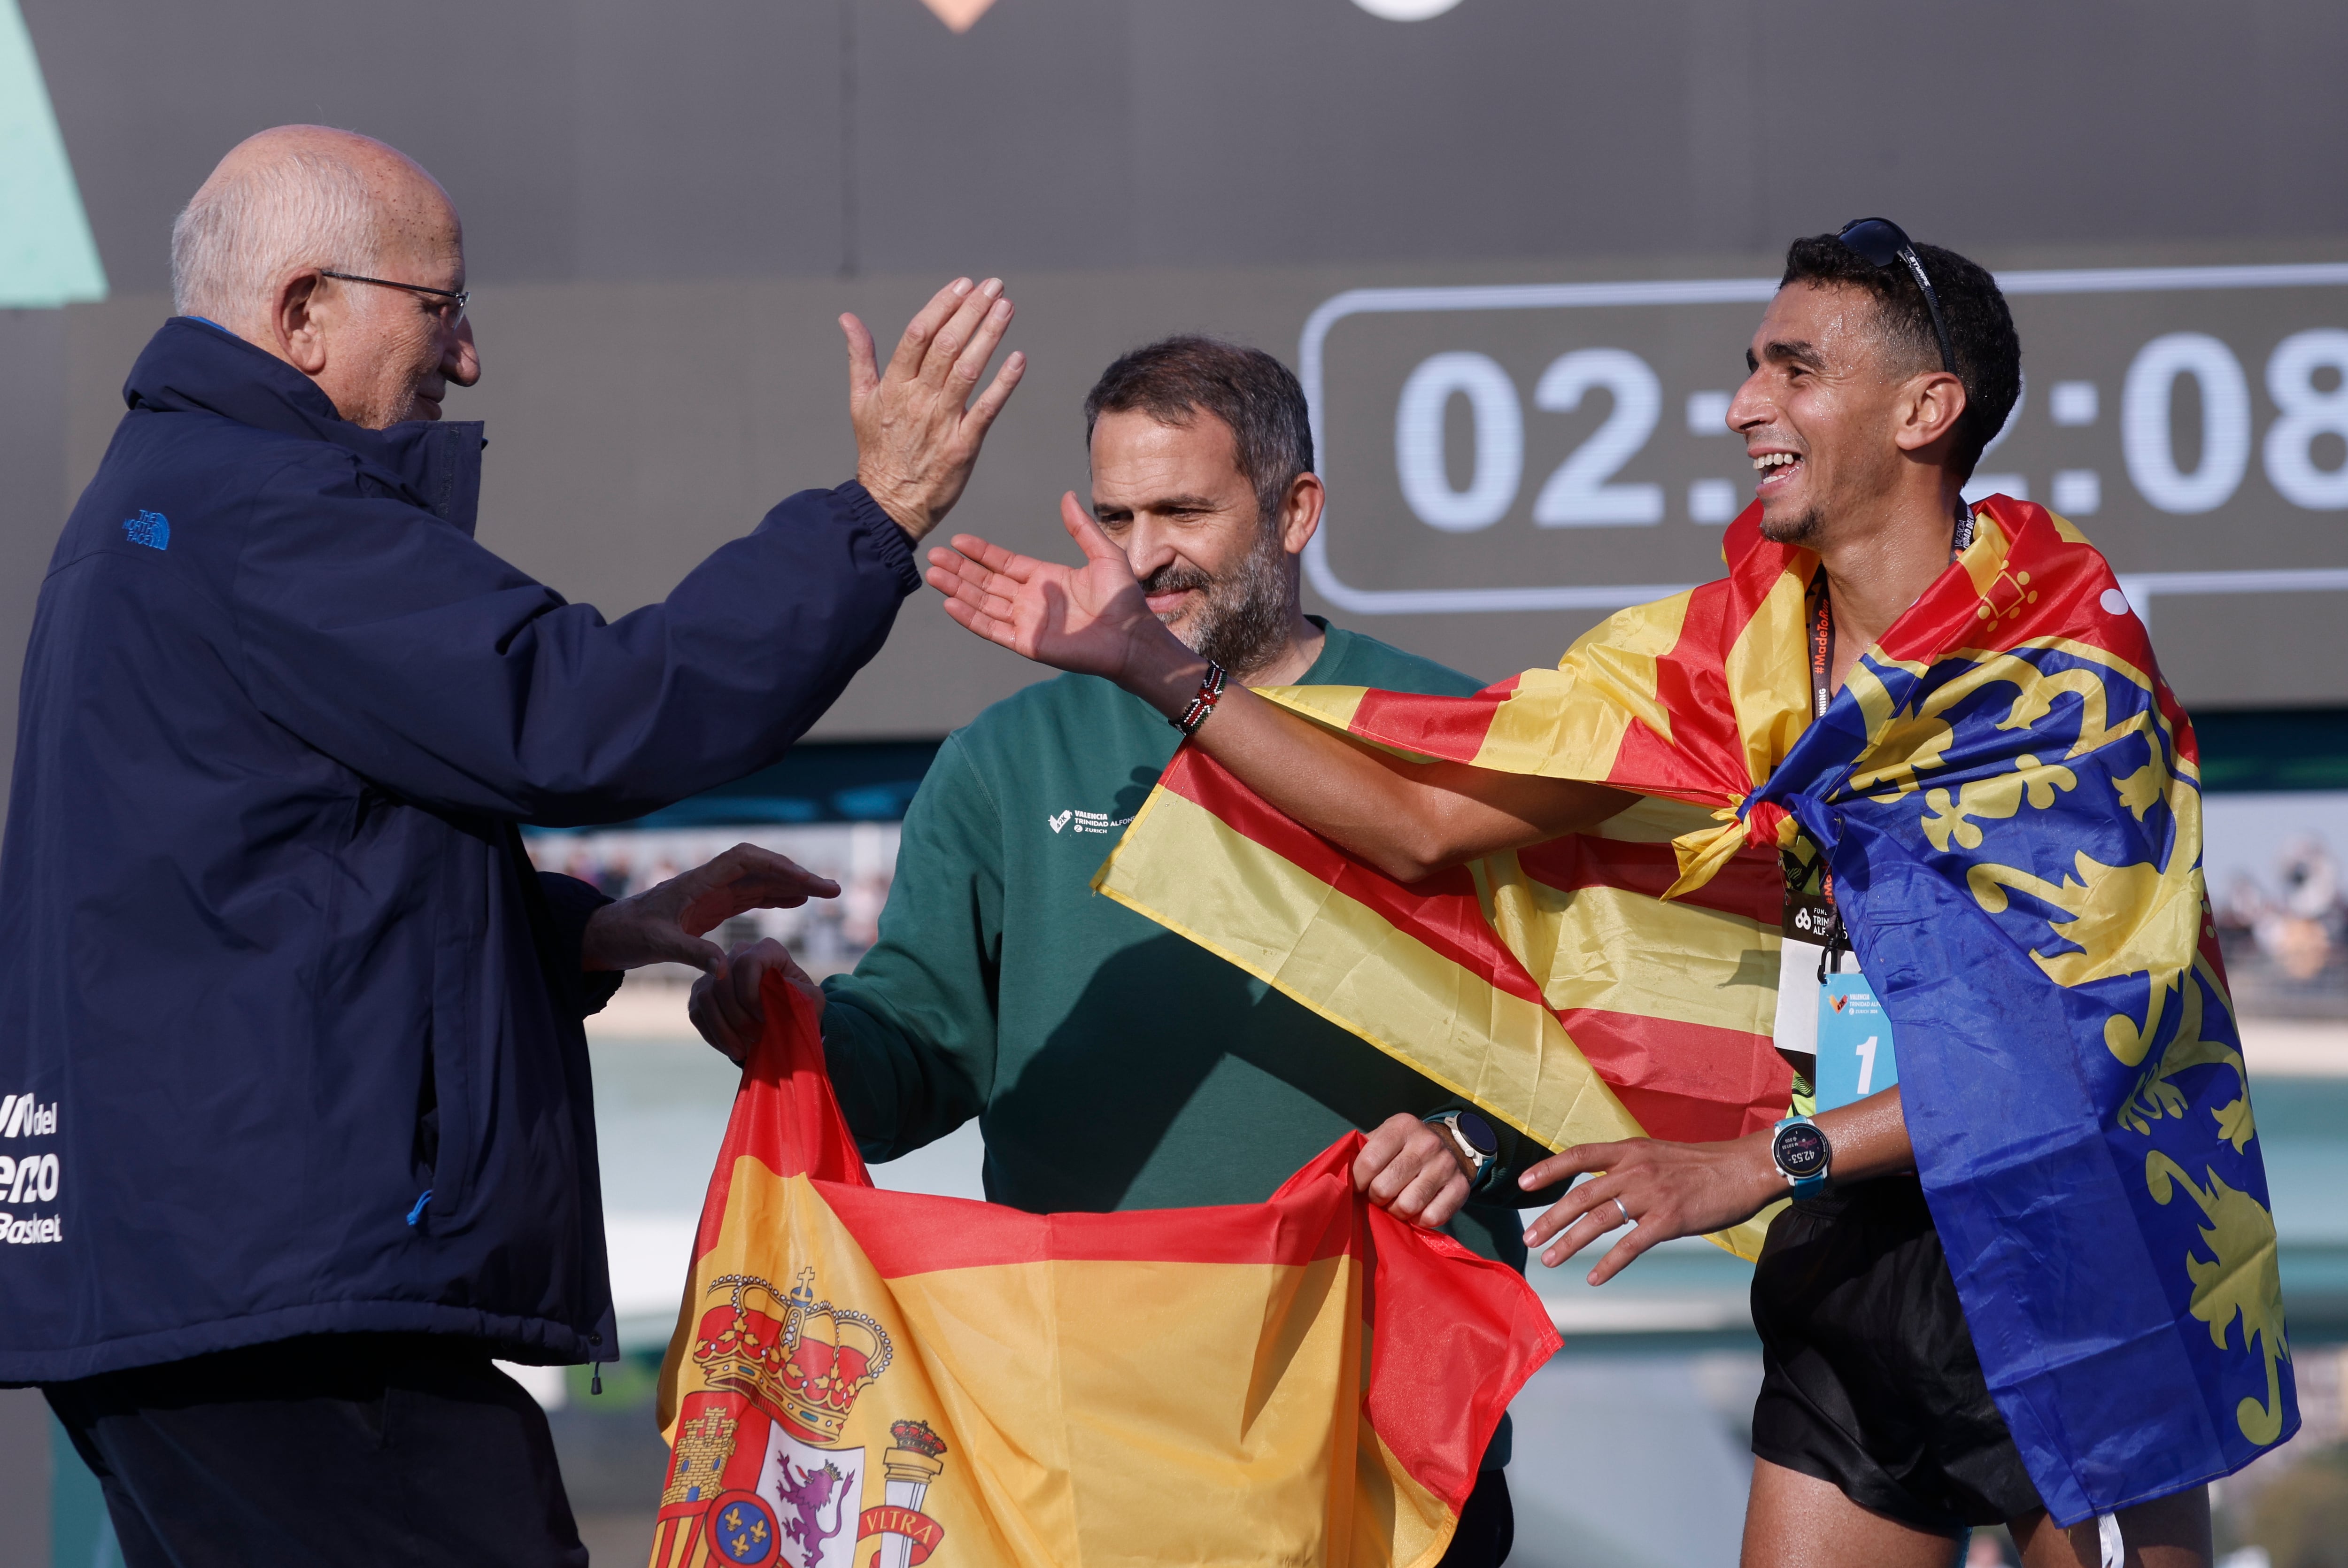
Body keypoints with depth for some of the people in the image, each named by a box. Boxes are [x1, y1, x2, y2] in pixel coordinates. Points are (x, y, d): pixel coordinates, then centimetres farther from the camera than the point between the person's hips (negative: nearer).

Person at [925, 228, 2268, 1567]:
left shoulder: (2070, 666, -13)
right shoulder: (1727, 646, 4)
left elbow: (2084, 1039, -18)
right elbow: (1425, 823, 3)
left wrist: (1760, 1166, -21)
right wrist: (1158, 665, -4)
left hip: (2077, 1267, -5)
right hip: (1861, 1258, 5)